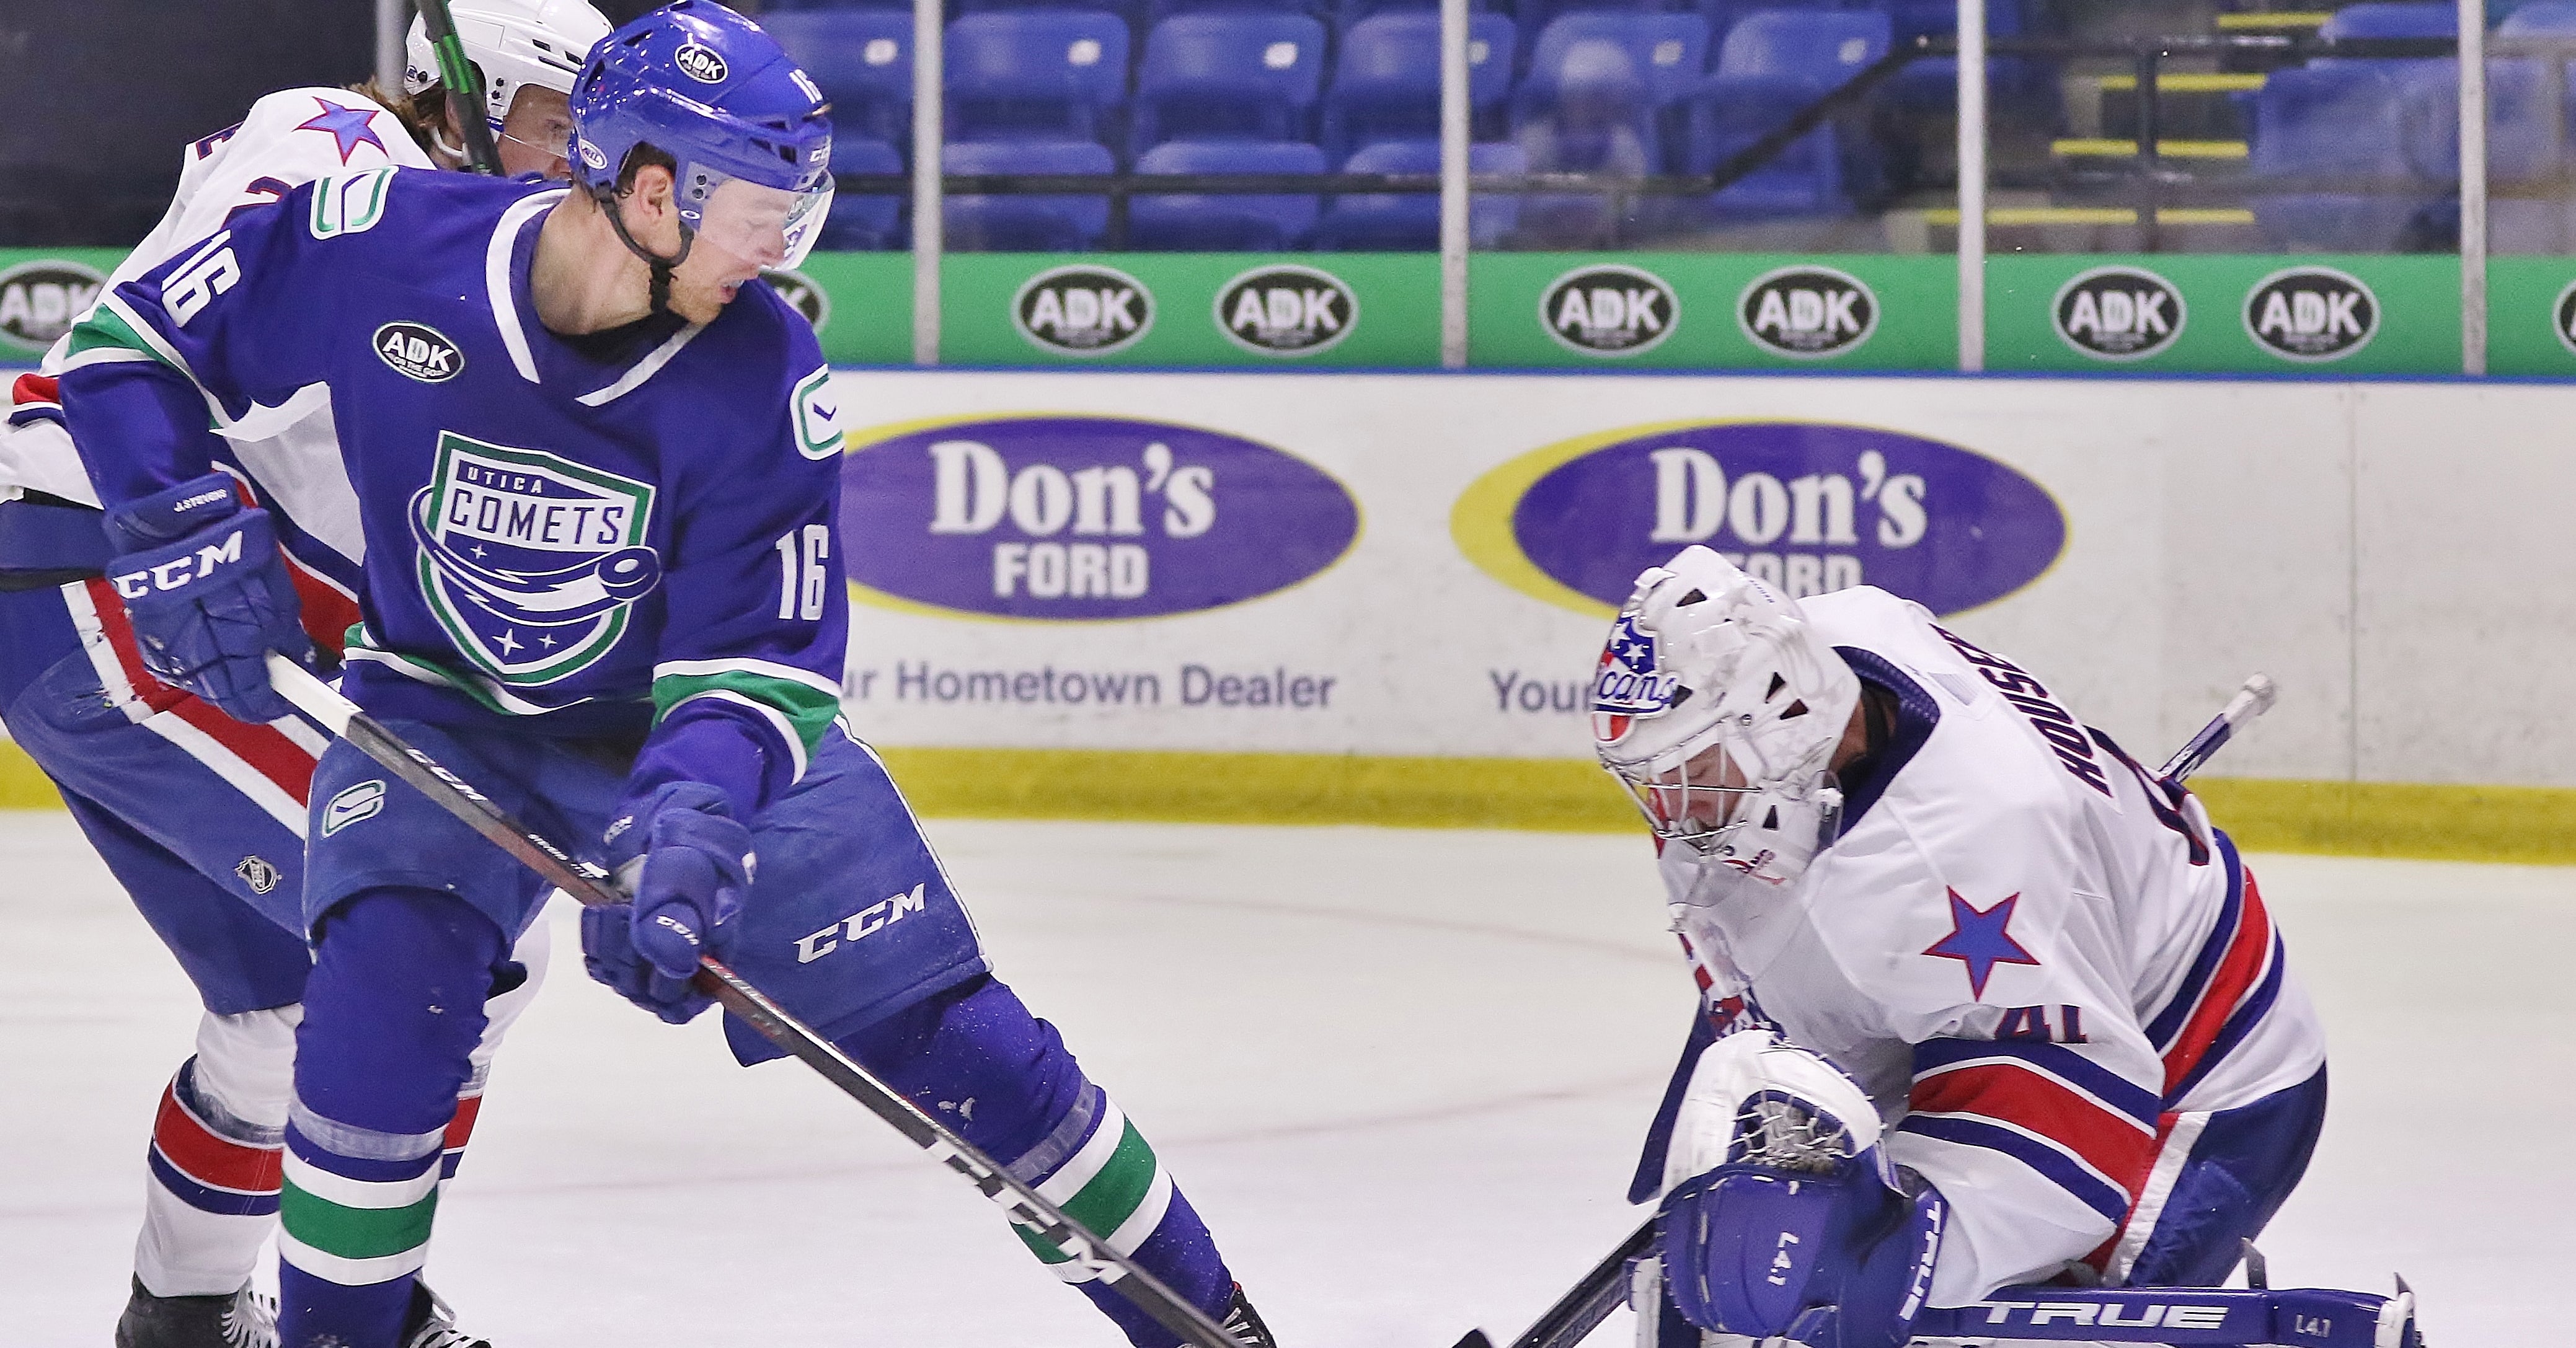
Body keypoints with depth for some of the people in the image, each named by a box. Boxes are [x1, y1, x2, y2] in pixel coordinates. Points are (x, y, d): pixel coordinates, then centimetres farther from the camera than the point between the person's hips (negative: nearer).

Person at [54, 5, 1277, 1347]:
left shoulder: (766, 380, -22)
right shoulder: (381, 246, -24)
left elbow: (760, 663, -19)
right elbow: (130, 340, -9)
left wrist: (695, 812, -39)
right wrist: (183, 527, -24)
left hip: (690, 718, 1)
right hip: (444, 718, 0)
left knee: (939, 1026, -5)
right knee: (387, 983, -29)